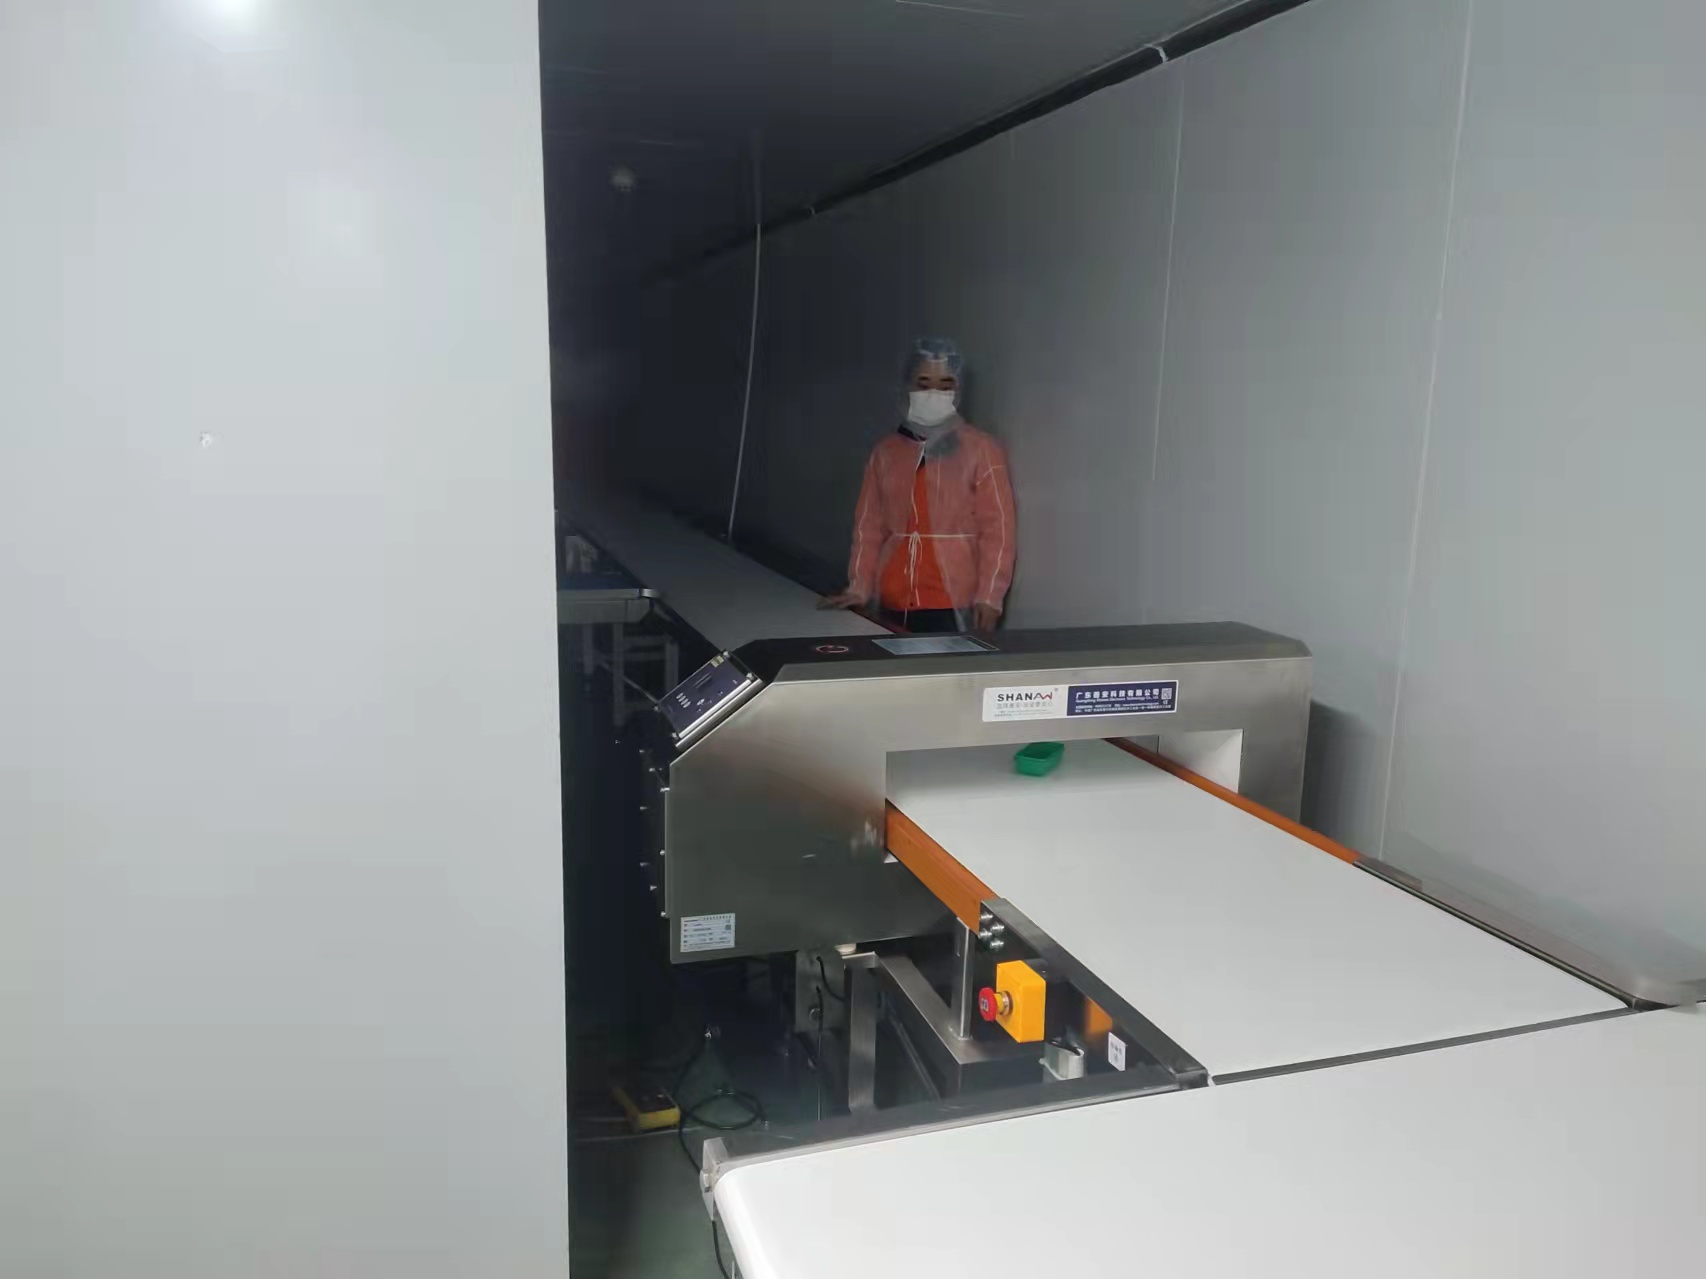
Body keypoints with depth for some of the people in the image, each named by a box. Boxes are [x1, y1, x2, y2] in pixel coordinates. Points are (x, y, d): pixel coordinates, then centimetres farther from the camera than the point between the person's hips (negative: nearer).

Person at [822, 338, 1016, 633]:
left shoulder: (981, 449, 0)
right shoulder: (885, 453, 11)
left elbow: (997, 530, -5)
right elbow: (869, 528, 11)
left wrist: (989, 598, -13)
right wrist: (859, 588, 1)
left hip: (954, 606, -3)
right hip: (893, 605, 4)